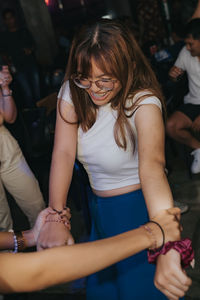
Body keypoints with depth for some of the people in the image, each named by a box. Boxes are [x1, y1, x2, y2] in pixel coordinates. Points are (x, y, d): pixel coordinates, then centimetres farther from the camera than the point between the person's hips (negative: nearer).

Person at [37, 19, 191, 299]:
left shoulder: (143, 102, -27)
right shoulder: (73, 93, -11)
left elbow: (152, 166, -44)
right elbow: (63, 153, -19)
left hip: (140, 211, -5)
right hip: (99, 210, 5)